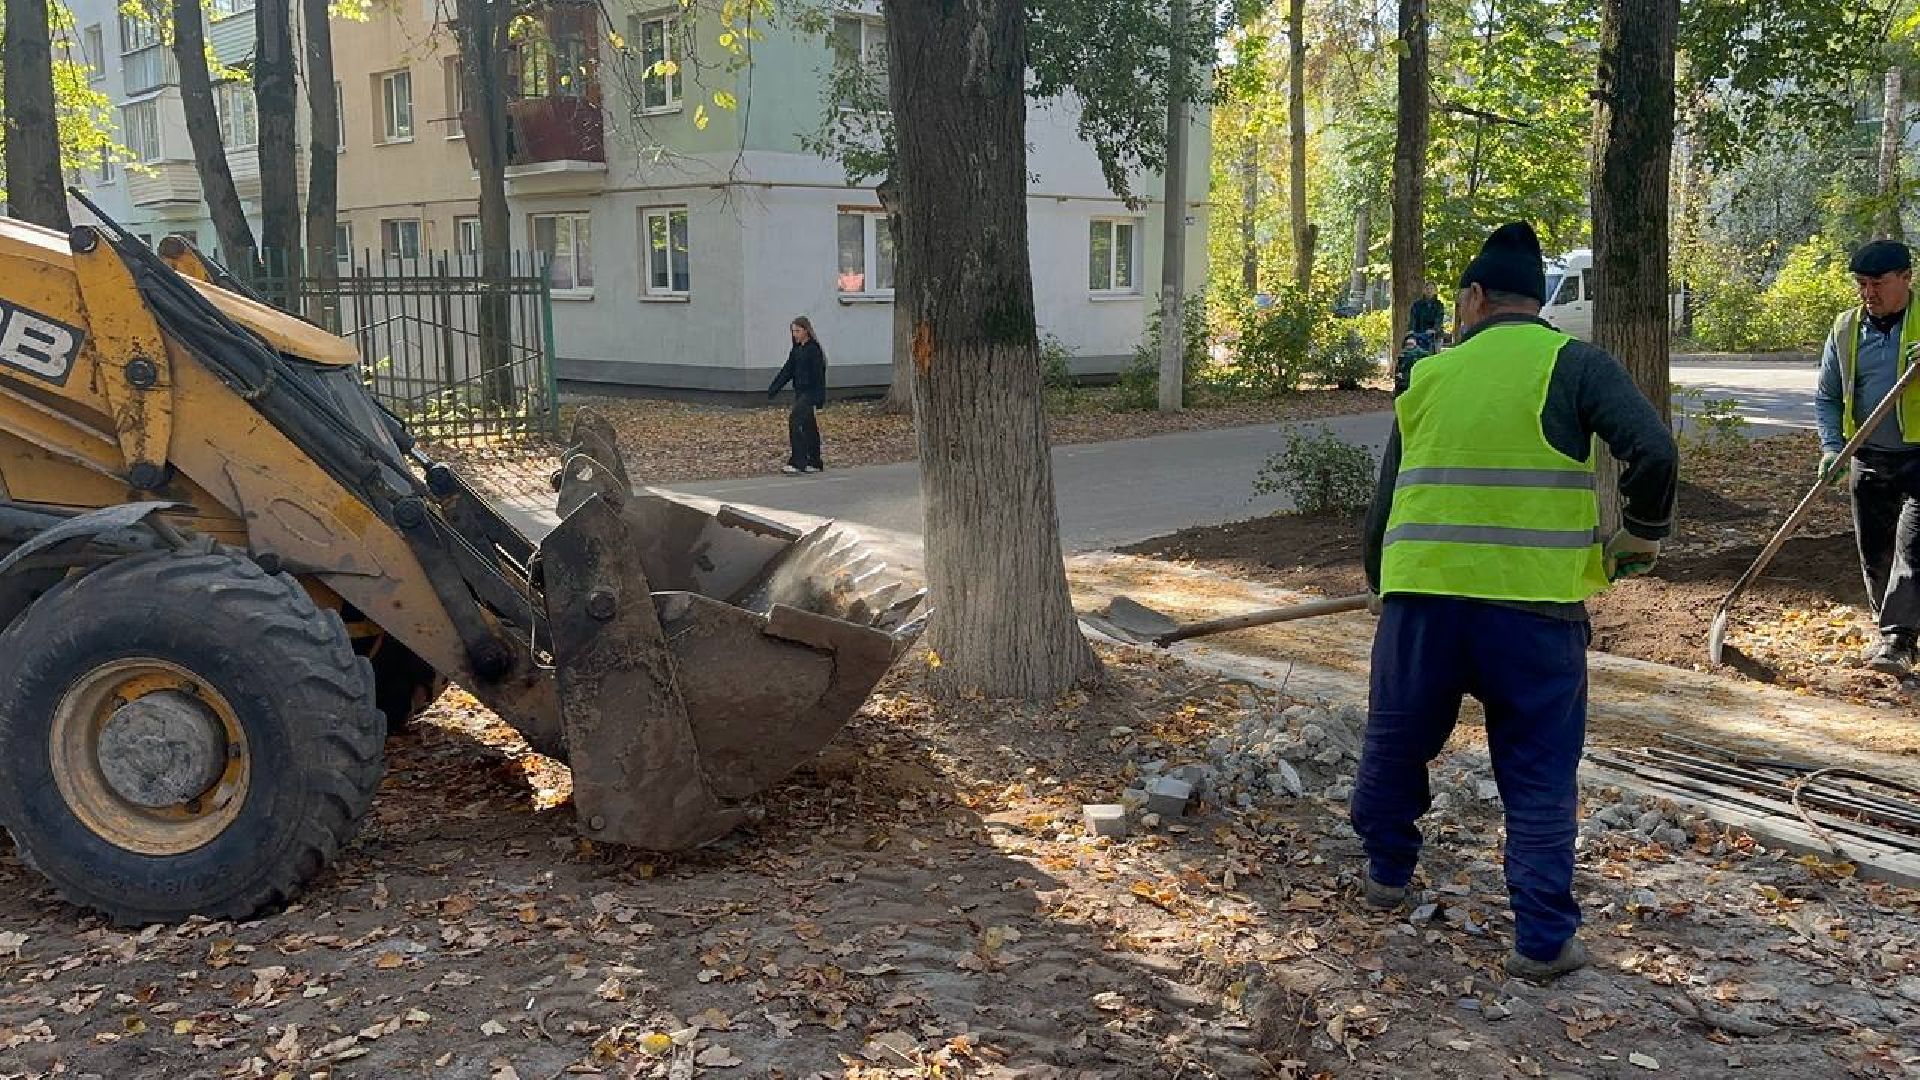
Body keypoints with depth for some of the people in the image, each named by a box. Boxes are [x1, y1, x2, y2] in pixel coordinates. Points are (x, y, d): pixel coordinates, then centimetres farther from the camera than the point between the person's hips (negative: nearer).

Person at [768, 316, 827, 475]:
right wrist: (772, 390, 8)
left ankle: (796, 463, -20)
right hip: (800, 392, 9)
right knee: (808, 426, 12)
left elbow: (818, 374, -15)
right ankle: (815, 463, 19)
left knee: (794, 420, -19)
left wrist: (818, 399, -20)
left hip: (810, 392, -9)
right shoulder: (796, 350, 13)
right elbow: (787, 371, 15)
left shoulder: (814, 350, -12)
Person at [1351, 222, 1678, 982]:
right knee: (1539, 777, 10)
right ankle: (1544, 939, 13)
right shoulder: (1575, 365, 0)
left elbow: (1385, 501, 15)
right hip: (1533, 607, -2)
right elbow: (1653, 451, -14)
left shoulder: (1426, 376, 10)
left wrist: (1381, 585, 30)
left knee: (1395, 744, 22)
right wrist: (1642, 533, 4)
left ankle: (1386, 871, 38)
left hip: (1421, 595, 3)